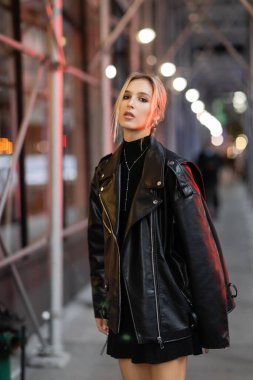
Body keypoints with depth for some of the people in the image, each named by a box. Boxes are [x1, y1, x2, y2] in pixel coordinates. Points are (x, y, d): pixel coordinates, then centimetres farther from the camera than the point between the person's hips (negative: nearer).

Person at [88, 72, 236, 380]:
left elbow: (199, 245, -11)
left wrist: (210, 321, -11)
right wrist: (100, 305, 13)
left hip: (165, 305, -5)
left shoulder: (173, 170, -11)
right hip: (123, 307, 6)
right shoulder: (106, 171, 7)